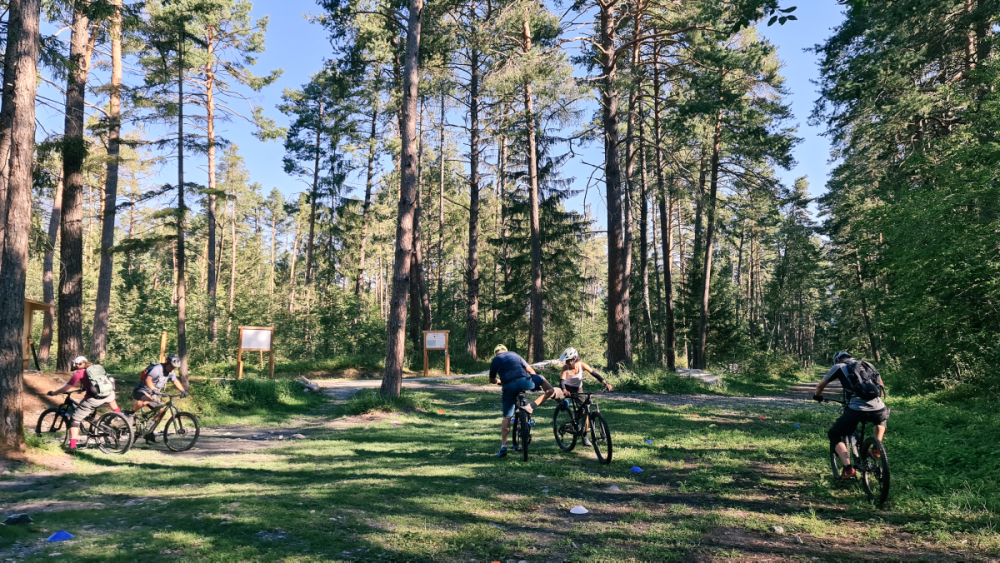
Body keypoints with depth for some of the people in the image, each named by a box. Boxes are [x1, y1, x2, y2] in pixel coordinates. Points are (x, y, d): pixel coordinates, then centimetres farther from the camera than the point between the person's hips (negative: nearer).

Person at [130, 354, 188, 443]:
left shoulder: (170, 372, 4)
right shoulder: (157, 368, -23)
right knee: (146, 400, -42)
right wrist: (154, 389, -55)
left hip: (151, 395, 9)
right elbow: (148, 380, -38)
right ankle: (130, 414, -18)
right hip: (141, 391, -9)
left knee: (162, 410, -3)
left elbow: (176, 382, 12)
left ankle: (149, 433, 8)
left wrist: (183, 391, -6)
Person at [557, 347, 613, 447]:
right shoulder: (565, 367, -24)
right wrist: (564, 390, -57)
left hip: (578, 390, 1)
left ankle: (584, 436, 7)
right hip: (568, 388, -1)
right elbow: (562, 380, -36)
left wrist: (606, 383, -35)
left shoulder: (582, 365, -20)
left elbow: (594, 373, -24)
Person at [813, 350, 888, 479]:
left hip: (856, 410, -4)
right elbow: (882, 387, 34)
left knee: (834, 435, 17)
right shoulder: (868, 365, 25)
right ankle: (877, 448, 24)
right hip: (878, 410, 4)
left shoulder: (839, 367, 15)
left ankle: (848, 468, 0)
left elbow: (820, 386, 24)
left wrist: (817, 395, 45)